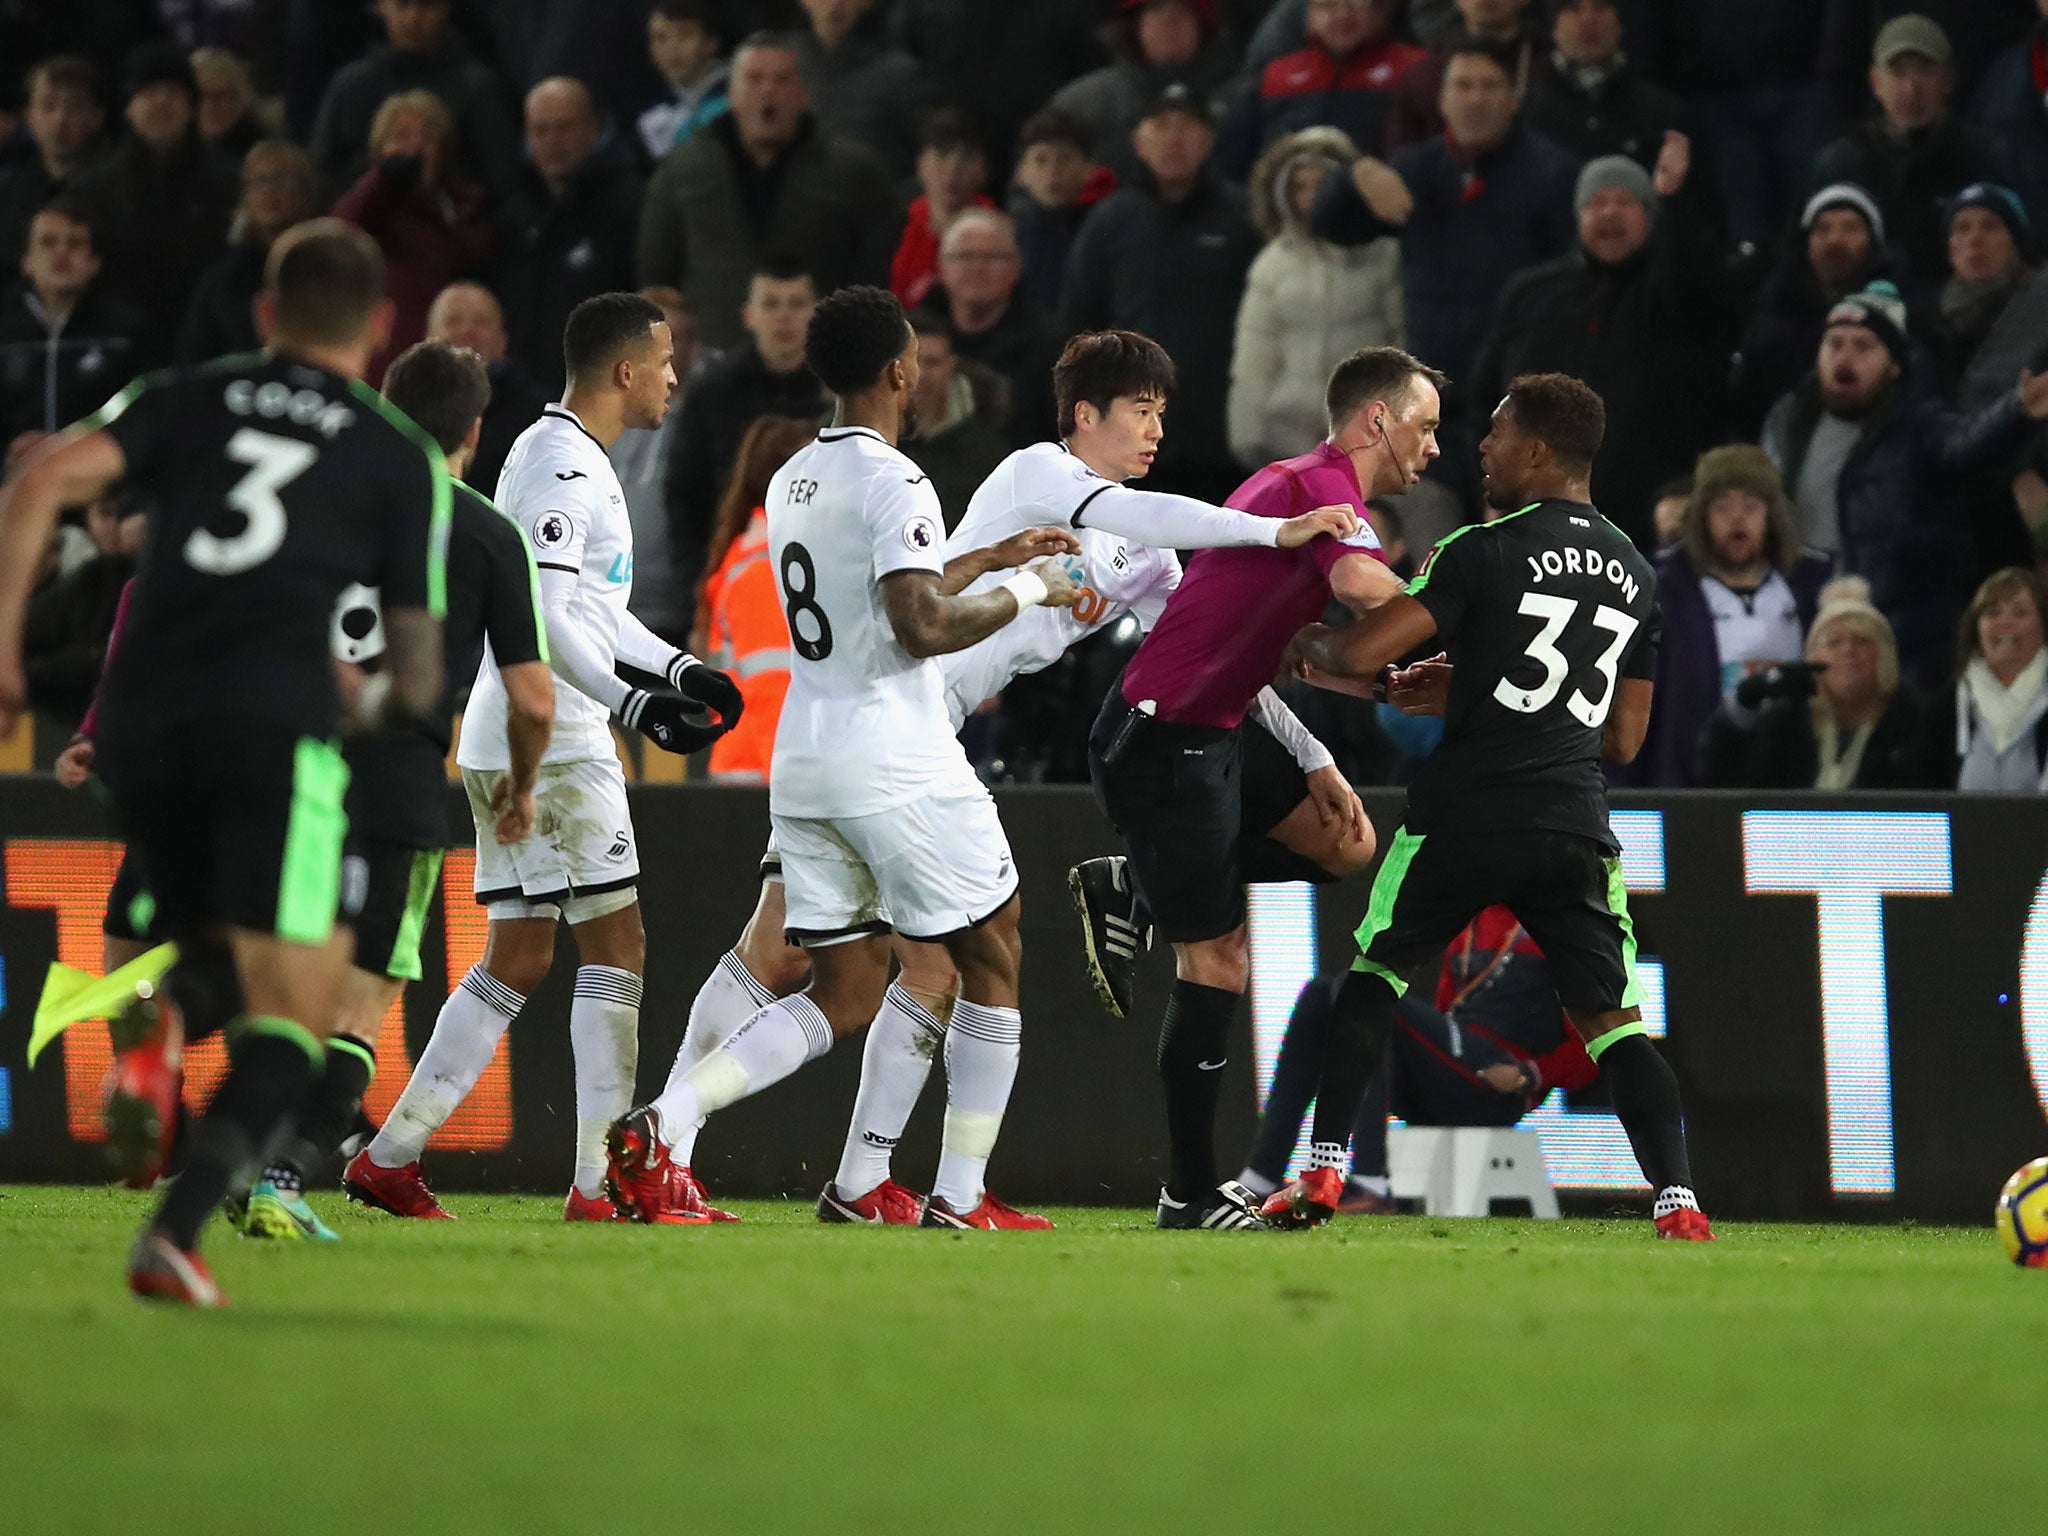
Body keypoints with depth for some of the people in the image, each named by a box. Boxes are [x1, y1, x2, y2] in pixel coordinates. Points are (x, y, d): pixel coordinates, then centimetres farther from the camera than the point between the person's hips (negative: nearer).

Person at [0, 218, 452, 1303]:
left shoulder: (182, 400, 19)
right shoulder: (401, 459, 15)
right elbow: (416, 672, 15)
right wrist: (375, 704, 37)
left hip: (141, 715, 4)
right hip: (277, 716, -4)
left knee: (220, 956, 26)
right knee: (291, 1010, -5)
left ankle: (155, 1030, -8)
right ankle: (174, 1232, -25)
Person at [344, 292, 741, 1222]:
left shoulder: (569, 457, 19)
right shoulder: (563, 464, -14)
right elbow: (544, 619, -23)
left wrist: (678, 668, 28)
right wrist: (632, 703, -29)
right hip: (552, 743, -10)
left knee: (517, 961, 11)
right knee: (616, 946, -7)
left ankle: (390, 1157, 10)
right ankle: (600, 1185, -8)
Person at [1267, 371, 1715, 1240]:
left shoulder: (1487, 551, -6)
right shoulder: (1634, 574, 13)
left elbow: (1365, 653, -13)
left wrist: (1310, 649, 11)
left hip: (1464, 816, -4)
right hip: (1575, 824, 4)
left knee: (1376, 973, 14)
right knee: (1612, 1020, 5)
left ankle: (1321, 1173, 10)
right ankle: (1679, 1203, -11)